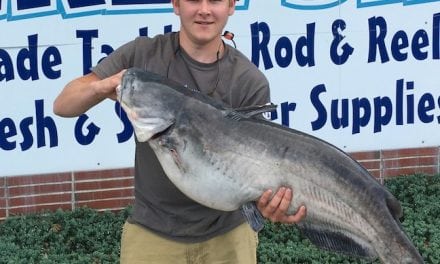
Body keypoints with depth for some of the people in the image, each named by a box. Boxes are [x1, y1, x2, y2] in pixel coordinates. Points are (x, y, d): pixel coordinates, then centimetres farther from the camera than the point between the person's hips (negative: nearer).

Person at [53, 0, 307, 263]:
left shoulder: (251, 82, -10)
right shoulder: (142, 55, -7)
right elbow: (62, 106, -9)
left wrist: (265, 199, -34)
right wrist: (101, 87, -30)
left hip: (227, 232, 0)